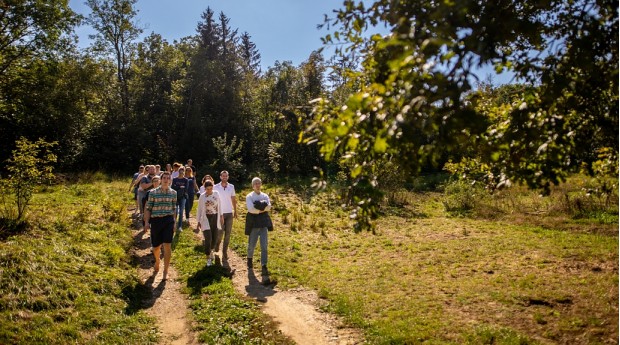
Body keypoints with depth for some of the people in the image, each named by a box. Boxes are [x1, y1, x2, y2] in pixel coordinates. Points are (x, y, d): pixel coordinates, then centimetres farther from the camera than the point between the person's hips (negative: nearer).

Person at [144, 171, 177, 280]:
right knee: (155, 247, 11)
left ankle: (165, 271, 7)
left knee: (167, 246, -7)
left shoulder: (173, 193, 5)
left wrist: (174, 223, 13)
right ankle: (157, 263, 44)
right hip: (155, 220, 0)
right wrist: (146, 222, -5)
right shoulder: (153, 192, -1)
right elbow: (148, 208, 2)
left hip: (168, 220, 0)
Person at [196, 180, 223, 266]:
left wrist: (221, 216, 11)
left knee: (215, 237, 10)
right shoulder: (202, 196, -8)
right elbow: (200, 209, -1)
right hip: (206, 218, -3)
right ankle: (208, 258, 5)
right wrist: (199, 222, 0)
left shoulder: (216, 194, -2)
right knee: (208, 238, -9)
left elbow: (219, 205, 9)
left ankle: (211, 250, 40)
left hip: (215, 218, 3)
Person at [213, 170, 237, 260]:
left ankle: (225, 252, 11)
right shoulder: (216, 187, -6)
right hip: (220, 213, -2)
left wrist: (235, 211, 9)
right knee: (220, 233, 0)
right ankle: (216, 248, 28)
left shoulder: (231, 187, 2)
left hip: (229, 213, 2)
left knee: (228, 234, 3)